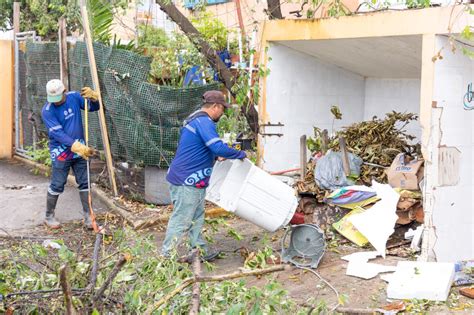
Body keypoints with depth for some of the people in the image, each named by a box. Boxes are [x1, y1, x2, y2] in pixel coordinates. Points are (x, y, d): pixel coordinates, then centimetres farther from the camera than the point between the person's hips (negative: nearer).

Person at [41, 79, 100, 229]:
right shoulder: (47, 111, -17)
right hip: (61, 153, -4)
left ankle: (87, 215, 17)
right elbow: (58, 133, -24)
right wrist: (78, 147, -34)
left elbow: (94, 107, 2)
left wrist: (93, 96, -22)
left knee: (85, 183, 7)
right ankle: (49, 216, 18)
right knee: (57, 186, 2)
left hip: (79, 149, 4)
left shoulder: (74, 97, -4)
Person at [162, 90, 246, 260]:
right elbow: (218, 147, -28)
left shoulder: (195, 119, 17)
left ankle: (201, 251, 25)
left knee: (196, 217, 17)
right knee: (181, 220, -4)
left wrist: (216, 157, 21)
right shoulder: (204, 122, -18)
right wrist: (240, 154, -13)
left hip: (192, 181, 11)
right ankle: (166, 256, 3)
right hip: (187, 182, -11)